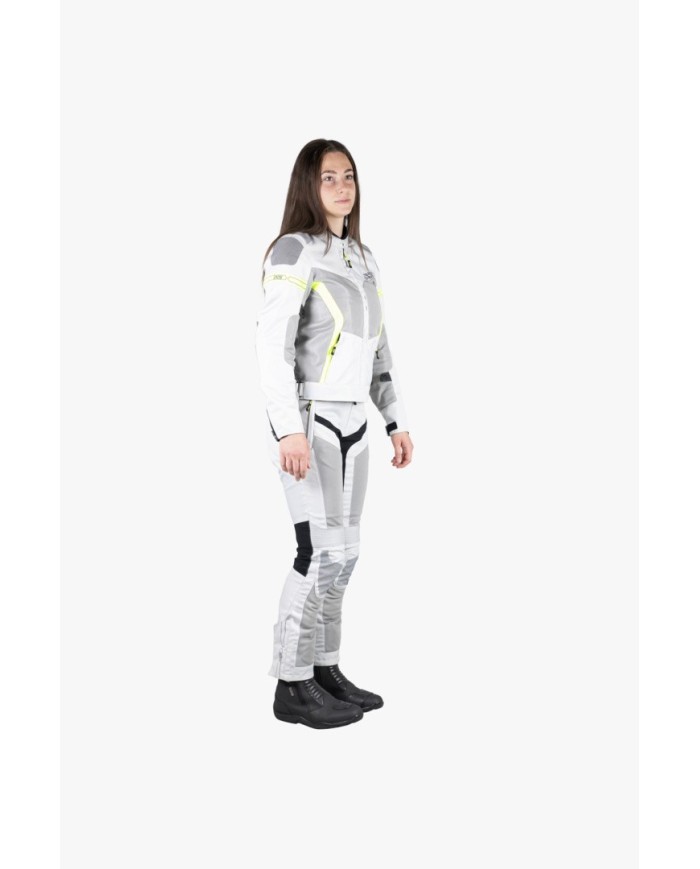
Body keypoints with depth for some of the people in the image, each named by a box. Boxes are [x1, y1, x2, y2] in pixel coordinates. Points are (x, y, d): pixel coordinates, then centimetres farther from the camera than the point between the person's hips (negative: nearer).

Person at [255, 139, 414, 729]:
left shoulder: (362, 258, 14)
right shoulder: (293, 250, -12)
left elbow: (378, 349, 17)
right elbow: (272, 345, -19)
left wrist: (398, 421, 13)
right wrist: (290, 430, -27)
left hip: (349, 421, 8)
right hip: (306, 419, -8)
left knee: (342, 550, 9)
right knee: (322, 552, -11)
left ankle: (325, 672, 20)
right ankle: (292, 688, -1)